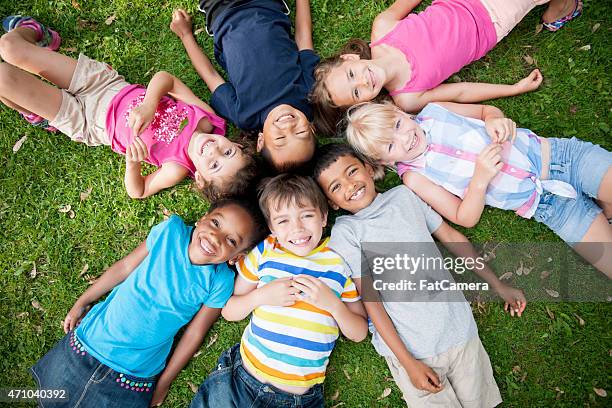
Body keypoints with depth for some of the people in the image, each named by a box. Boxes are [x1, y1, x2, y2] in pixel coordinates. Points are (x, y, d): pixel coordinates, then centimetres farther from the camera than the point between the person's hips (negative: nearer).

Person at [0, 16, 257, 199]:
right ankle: (33, 31, 44)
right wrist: (149, 104, -33)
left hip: (87, 122, -3)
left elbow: (137, 191, -18)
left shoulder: (178, 168, -29)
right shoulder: (208, 118, -21)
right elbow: (165, 78, -13)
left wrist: (133, 163, -39)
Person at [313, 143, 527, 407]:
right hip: (410, 348, -4)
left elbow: (451, 237, 12)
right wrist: (408, 362, -12)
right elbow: (370, 298, -10)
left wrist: (498, 286, 14)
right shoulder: (345, 231, -9)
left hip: (459, 328, 4)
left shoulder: (404, 194, 4)